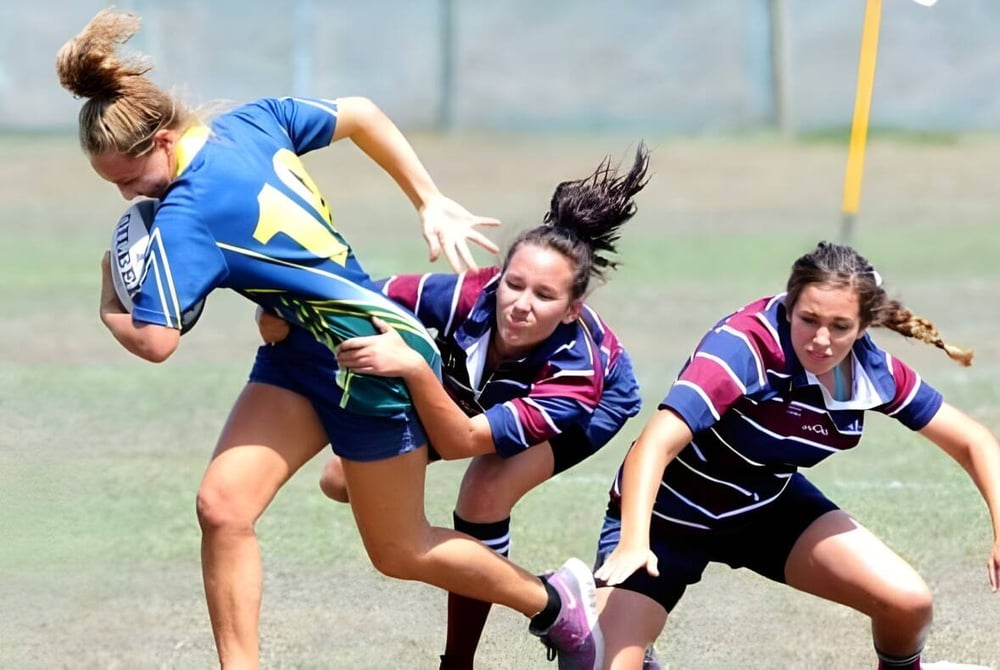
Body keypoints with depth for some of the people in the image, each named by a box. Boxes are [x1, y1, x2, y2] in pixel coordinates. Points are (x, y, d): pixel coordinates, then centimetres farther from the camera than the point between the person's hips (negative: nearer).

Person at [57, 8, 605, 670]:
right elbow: (361, 115, 6)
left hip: (375, 362, -9)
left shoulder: (185, 217, -28)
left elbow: (155, 341, -31)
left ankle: (556, 602, 33)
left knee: (399, 551, 11)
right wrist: (431, 202, 11)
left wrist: (110, 308, -8)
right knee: (223, 506, -6)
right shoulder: (252, 120, -5)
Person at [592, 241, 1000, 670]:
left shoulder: (873, 373, -15)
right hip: (670, 516, -5)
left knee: (908, 602, -9)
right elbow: (656, 444, -43)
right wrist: (633, 542, -58)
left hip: (769, 507, 5)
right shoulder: (745, 345, -34)